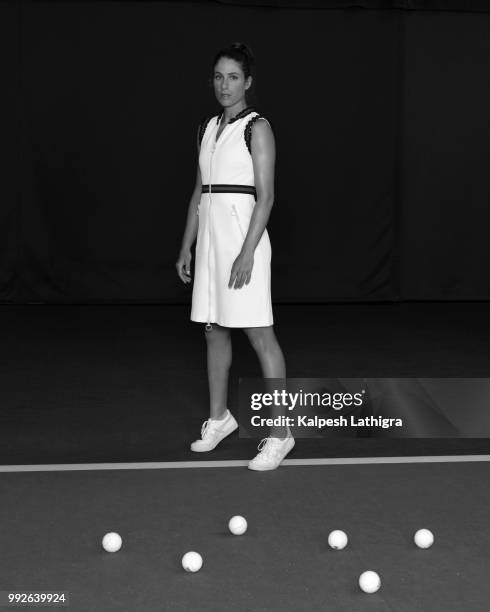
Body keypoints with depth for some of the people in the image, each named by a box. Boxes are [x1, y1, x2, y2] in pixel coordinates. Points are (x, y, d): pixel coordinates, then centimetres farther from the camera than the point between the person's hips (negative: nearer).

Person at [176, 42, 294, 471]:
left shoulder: (257, 127, -7)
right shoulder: (208, 128, 14)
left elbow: (265, 196, -13)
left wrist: (247, 252, -20)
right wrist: (187, 247, 15)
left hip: (244, 238, -7)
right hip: (209, 239, 7)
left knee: (260, 336, -6)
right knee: (214, 331, 13)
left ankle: (280, 433, -1)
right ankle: (219, 418, 27)